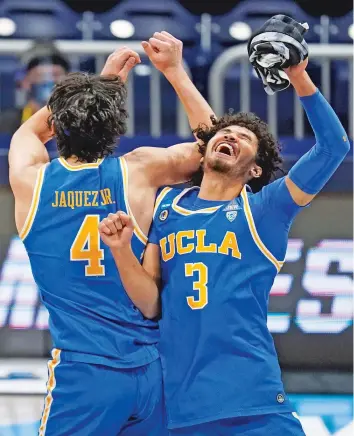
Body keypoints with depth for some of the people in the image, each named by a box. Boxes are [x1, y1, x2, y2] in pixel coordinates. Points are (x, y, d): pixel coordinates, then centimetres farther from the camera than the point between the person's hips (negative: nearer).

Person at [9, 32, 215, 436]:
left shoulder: (29, 180, 0)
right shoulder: (140, 171, -2)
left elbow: (32, 128, 25)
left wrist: (102, 80, 28)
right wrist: (174, 71, 21)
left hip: (80, 372, -2)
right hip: (149, 369, 2)